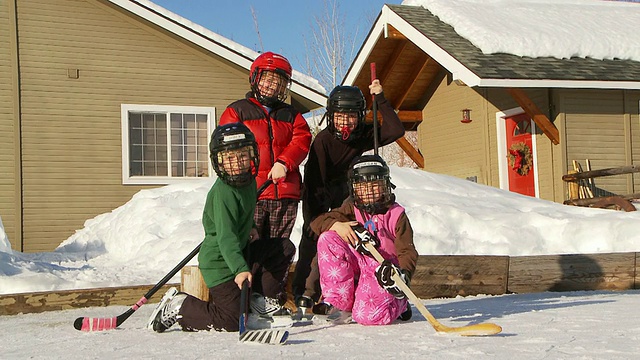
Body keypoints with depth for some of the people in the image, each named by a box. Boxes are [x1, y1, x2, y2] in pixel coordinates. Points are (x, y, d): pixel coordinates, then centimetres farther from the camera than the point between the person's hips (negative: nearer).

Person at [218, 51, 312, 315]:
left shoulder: (290, 115, 20)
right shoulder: (237, 111, 9)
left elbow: (302, 140, 5)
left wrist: (285, 163, -14)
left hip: (285, 194, 3)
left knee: (280, 248, 4)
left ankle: (272, 299, 12)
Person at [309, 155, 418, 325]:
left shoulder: (396, 214, -5)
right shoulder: (352, 208, 5)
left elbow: (407, 251, -11)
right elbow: (317, 222, -1)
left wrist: (403, 273, -32)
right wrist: (338, 225, -22)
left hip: (382, 271, -4)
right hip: (356, 266, 4)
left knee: (368, 316, -30)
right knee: (328, 239, -18)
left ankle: (399, 304, 9)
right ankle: (339, 303, -15)